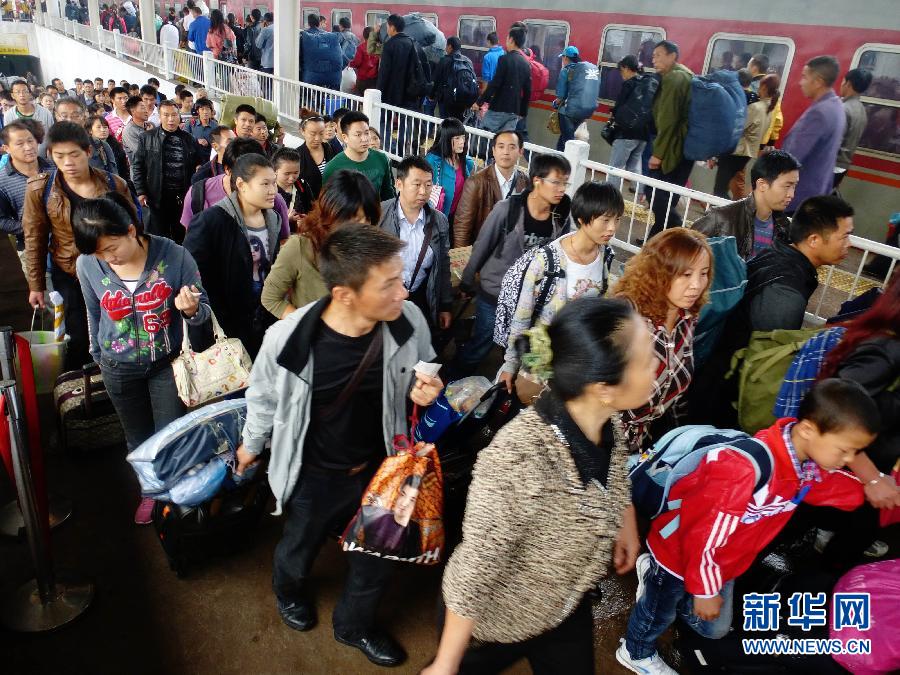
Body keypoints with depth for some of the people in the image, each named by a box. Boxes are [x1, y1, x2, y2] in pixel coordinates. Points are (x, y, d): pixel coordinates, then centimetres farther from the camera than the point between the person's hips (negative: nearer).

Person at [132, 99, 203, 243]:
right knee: (159, 238, 6)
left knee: (181, 236, 11)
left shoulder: (189, 139, 7)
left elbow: (198, 166, 10)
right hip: (158, 196, -1)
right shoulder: (147, 138, 2)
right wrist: (141, 192, -4)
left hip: (183, 197, 2)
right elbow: (138, 166, 2)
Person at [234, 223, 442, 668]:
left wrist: (424, 390, -24)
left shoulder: (408, 321, -24)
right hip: (315, 475, -2)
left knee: (378, 555, 22)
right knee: (300, 549, 26)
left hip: (380, 465, 2)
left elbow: (421, 372, -1)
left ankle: (354, 624, 55)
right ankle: (288, 589, 65)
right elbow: (264, 397, -7)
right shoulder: (288, 338, -30)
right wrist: (252, 444, 10)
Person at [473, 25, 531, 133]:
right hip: (514, 112, 6)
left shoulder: (505, 59, -9)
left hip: (499, 109, -6)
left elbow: (494, 84, -14)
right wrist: (522, 113, 21)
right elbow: (527, 91, 13)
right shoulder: (526, 64, 11)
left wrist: (479, 102, -8)